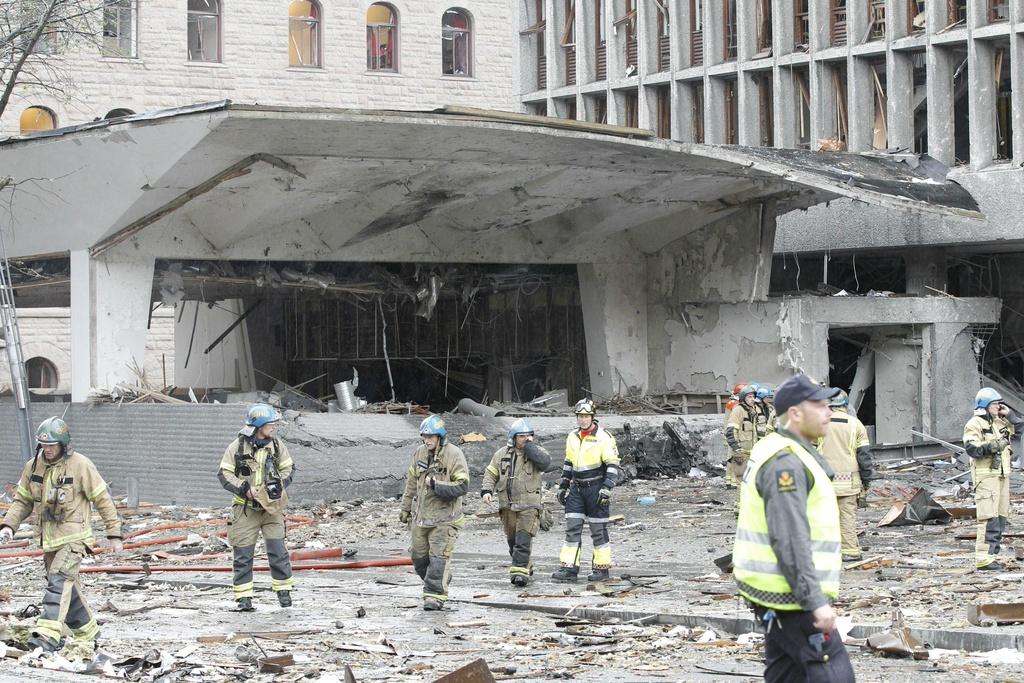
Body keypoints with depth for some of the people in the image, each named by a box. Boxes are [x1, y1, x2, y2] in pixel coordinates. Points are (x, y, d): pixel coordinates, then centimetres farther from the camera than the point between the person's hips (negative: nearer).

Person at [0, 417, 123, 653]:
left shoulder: (80, 465, -11)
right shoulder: (33, 466, 4)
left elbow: (103, 500, -4)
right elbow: (22, 500, 13)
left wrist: (114, 534, -3)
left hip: (74, 537, -6)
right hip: (49, 539, 6)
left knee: (59, 579, -24)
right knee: (68, 590, 12)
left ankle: (48, 634, -35)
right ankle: (87, 633, 29)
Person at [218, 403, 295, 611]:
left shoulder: (277, 445, 4)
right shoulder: (237, 447, -6)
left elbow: (288, 468, 12)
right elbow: (224, 474, -5)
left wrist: (280, 484, -8)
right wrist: (245, 489, -16)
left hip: (272, 507, 2)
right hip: (245, 508, -2)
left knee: (278, 550, -1)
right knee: (243, 554, 1)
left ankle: (283, 590, 13)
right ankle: (244, 596, 9)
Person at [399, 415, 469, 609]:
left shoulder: (454, 455, -13)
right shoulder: (420, 453, 6)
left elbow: (462, 486, -17)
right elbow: (411, 482, 18)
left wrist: (436, 485, -22)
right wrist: (405, 507, 22)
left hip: (444, 518, -7)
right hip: (422, 516, 7)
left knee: (438, 557, -9)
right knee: (419, 557, 13)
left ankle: (435, 595, -4)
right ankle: (442, 579, 33)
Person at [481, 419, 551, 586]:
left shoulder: (535, 451, 0)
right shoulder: (502, 453, 8)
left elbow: (544, 462, -23)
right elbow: (491, 473, 12)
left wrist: (529, 445, -15)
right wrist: (487, 490, -4)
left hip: (528, 505, -4)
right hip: (507, 505, 4)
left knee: (523, 540, -14)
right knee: (512, 540, 13)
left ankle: (519, 571, -15)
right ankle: (525, 566, 31)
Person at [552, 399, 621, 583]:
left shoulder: (604, 438, -9)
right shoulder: (572, 437, 11)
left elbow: (612, 465, -10)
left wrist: (606, 488, -19)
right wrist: (563, 486, 19)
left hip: (596, 489, -6)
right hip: (577, 488, 6)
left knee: (598, 530, 1)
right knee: (572, 528, 0)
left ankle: (602, 568, 10)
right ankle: (569, 568, -1)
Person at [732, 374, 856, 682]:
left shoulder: (777, 452, 16)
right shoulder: (786, 464, -18)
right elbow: (790, 542, -24)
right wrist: (815, 602, -26)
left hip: (777, 594, 11)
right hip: (790, 597, -11)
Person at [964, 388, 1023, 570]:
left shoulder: (999, 422, 16)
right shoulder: (974, 425, -8)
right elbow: (971, 448, -18)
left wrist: (1008, 413, 11)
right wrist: (992, 447, -26)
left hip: (1002, 475, 9)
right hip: (986, 475, -9)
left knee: (1001, 517, 9)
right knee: (989, 518, -15)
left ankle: (991, 554, 14)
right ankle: (983, 558, -17)